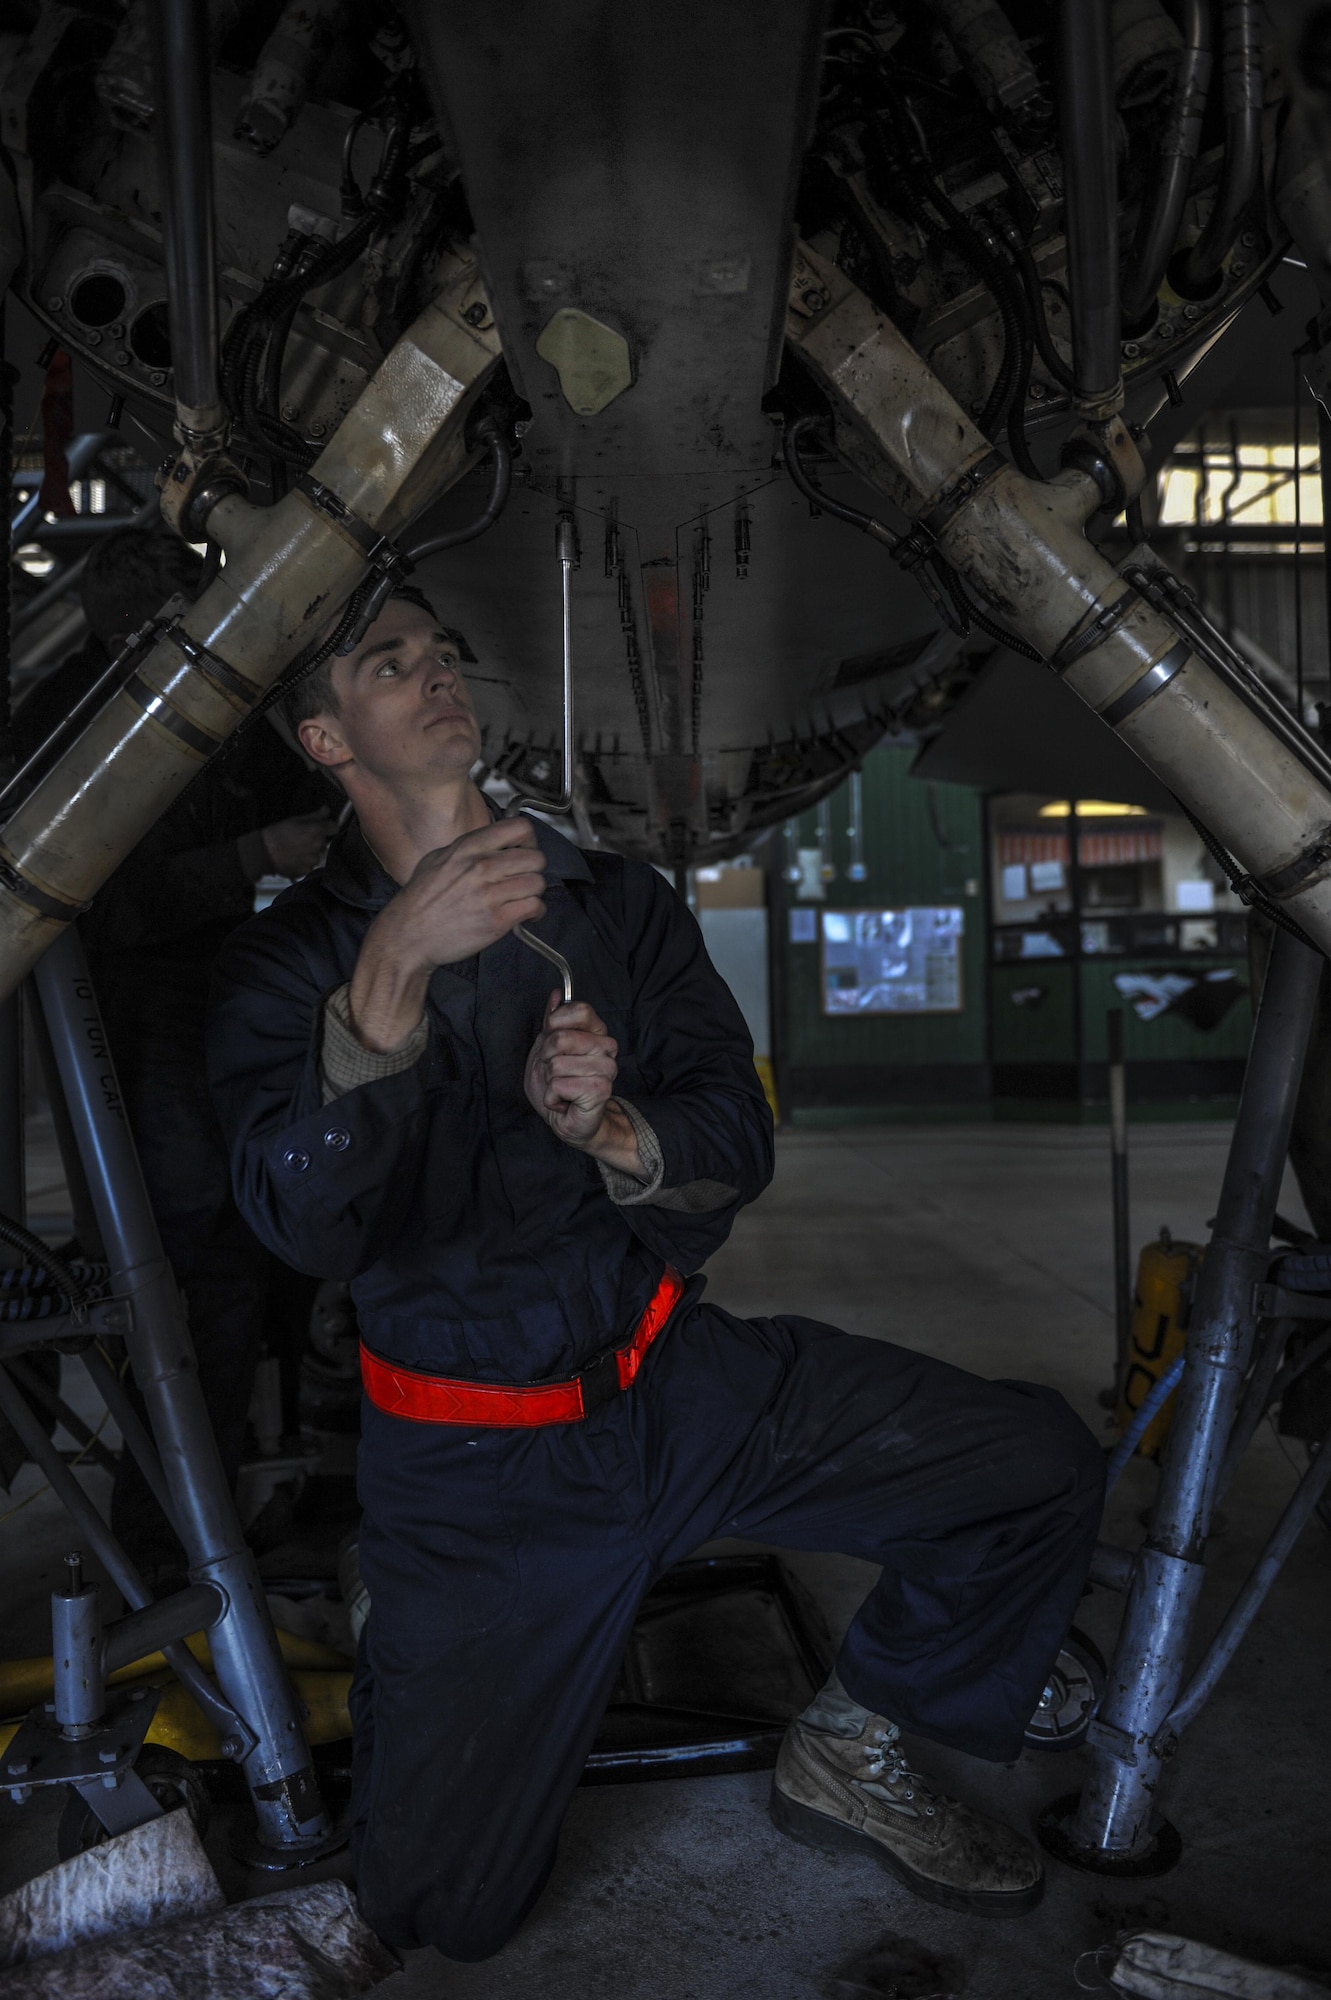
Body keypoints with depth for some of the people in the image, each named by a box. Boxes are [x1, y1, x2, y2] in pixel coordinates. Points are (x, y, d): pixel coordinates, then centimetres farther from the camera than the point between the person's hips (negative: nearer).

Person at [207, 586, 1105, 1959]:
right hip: (472, 1460, -3)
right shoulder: (287, 962, -7)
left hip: (681, 1378, 3)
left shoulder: (618, 902, 4)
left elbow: (739, 1143, -2)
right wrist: (393, 971, -39)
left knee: (1042, 1464, -8)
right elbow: (306, 1224, -25)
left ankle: (850, 1747, 16)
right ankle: (414, 1643, 31)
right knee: (441, 1909, 0)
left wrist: (613, 1132, -24)